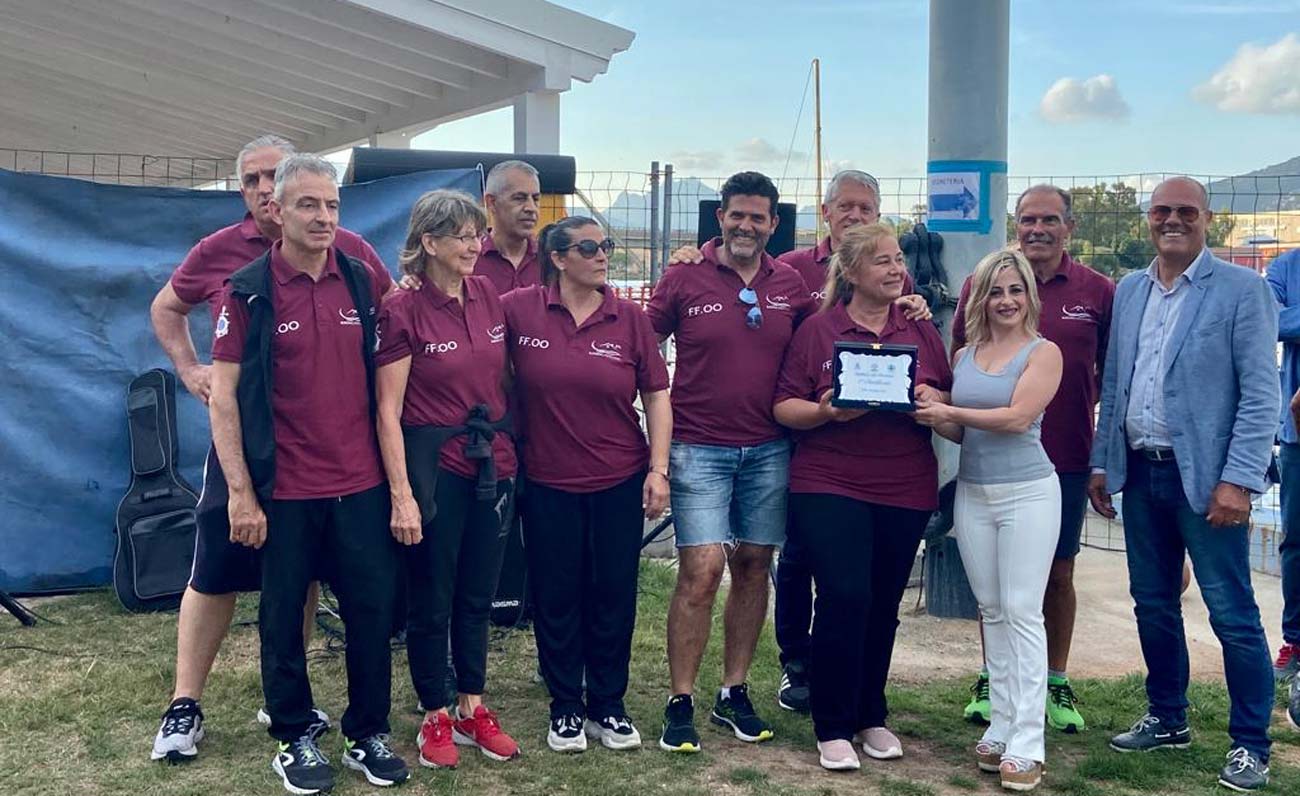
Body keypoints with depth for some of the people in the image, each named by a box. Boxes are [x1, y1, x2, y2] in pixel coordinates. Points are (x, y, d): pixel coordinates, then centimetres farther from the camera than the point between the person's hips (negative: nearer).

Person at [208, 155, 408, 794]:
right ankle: (293, 739, 26)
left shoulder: (361, 281, 5)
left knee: (372, 611, 7)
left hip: (362, 485, 3)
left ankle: (368, 734, 24)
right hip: (283, 492, -3)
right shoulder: (248, 292, -6)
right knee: (283, 620, 9)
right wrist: (240, 493, -11)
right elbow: (223, 397, -6)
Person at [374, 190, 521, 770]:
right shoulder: (403, 311, -11)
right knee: (430, 601, 7)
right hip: (433, 465, -5)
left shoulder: (488, 296, 4)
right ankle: (435, 718, 22)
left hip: (493, 463, 5)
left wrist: (509, 450, 13)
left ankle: (472, 711, 28)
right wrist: (402, 495, -15)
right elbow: (388, 411, -11)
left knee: (478, 595, 15)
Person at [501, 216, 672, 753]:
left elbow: (656, 394, 2)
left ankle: (608, 706, 25)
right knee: (556, 598, 8)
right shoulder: (519, 310, -6)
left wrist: (658, 468, -4)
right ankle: (565, 708, 24)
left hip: (620, 483, 1)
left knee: (614, 596, 8)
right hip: (548, 483, -1)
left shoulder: (630, 319, -1)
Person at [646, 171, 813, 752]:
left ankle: (734, 694, 21)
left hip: (769, 450, 4)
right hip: (699, 449, -3)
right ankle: (680, 705, 3)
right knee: (701, 571, -9)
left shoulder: (790, 285, 6)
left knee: (752, 567, 9)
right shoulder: (683, 280, -2)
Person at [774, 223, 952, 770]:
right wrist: (825, 411, -20)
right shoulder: (817, 329, 1)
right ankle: (833, 728, 4)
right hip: (829, 485, -3)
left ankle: (870, 716, 26)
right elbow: (784, 406, -1)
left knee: (883, 605, 10)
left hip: (905, 491, 4)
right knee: (844, 597, -11)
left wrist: (932, 401, -9)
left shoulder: (922, 330, 10)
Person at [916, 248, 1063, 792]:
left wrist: (950, 411, -14)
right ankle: (1001, 726, 17)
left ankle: (1026, 743, -3)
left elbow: (1017, 417, -16)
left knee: (1022, 612, -5)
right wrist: (933, 417, -7)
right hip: (972, 493, 5)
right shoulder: (964, 355, 11)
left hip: (1027, 492, -5)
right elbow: (957, 431, 13)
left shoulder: (1043, 352, -3)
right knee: (992, 612, 9)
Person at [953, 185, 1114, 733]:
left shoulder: (1098, 292, 1)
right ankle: (992, 677, 24)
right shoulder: (983, 284, 1)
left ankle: (1057, 683, 24)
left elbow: (1110, 373, 8)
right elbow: (959, 360, 10)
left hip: (1066, 459, 0)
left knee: (1058, 573, 9)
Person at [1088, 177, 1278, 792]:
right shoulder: (1128, 291, 10)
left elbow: (1261, 394, -11)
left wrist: (1238, 480, -17)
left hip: (1205, 477, -6)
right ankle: (1167, 719, 31)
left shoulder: (1242, 289, -6)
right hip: (1140, 472, 6)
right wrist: (1100, 463, 10)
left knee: (1232, 613, -1)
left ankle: (1251, 745, 12)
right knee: (1152, 604, 15)